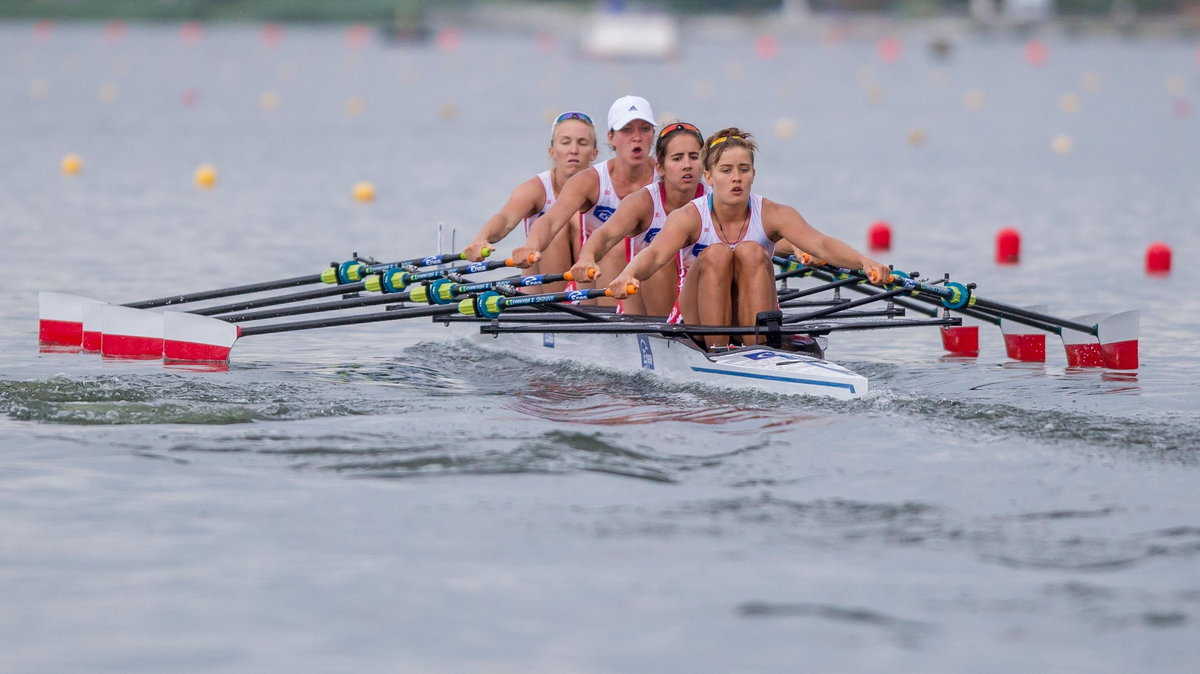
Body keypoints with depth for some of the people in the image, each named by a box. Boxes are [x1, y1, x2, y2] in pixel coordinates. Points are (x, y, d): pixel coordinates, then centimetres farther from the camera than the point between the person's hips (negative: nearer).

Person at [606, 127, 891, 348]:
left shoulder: (772, 215, -10)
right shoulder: (689, 218, -13)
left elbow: (821, 244, -26)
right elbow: (655, 254, -31)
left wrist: (863, 262, -46)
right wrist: (628, 275, -55)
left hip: (753, 316, 1)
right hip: (698, 322, -1)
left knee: (751, 252, -25)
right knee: (716, 254, -27)